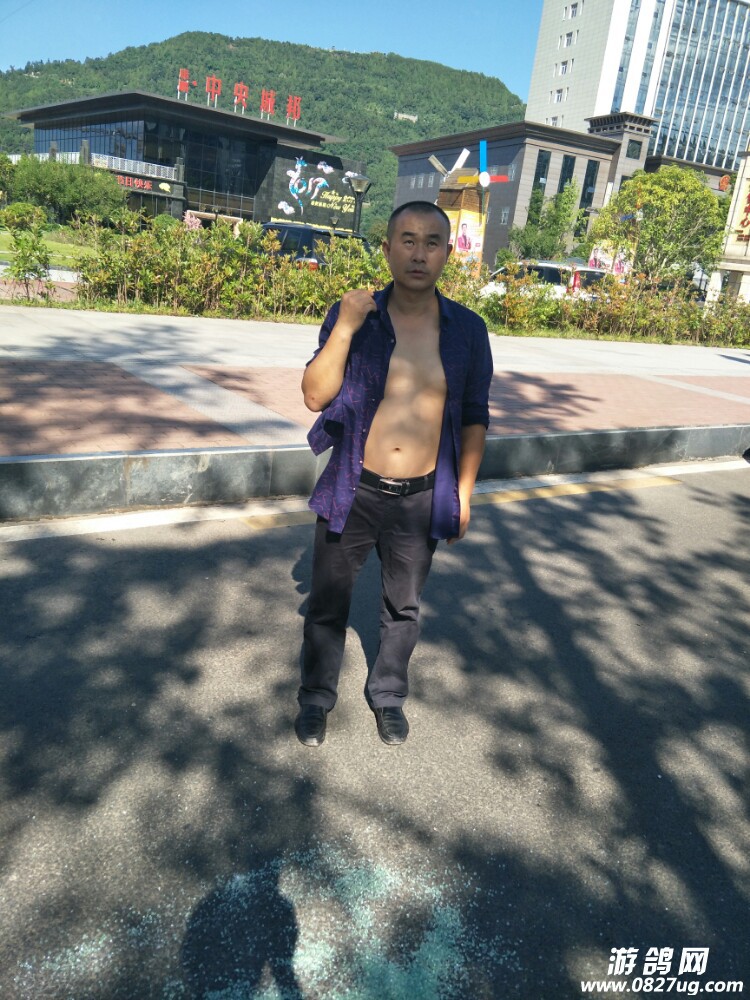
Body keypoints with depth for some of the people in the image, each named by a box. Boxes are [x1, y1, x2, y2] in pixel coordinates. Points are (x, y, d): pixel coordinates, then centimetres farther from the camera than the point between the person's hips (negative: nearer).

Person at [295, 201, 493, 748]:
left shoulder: (467, 329, -2)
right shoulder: (352, 315, -7)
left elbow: (474, 417, 4)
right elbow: (316, 396, -14)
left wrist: (464, 491, 2)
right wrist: (345, 328, -24)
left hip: (422, 501, 2)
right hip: (352, 494, -1)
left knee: (404, 609, 19)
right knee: (328, 605, 14)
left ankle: (388, 695, 43)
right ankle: (316, 698, 38)